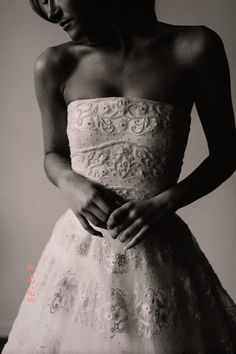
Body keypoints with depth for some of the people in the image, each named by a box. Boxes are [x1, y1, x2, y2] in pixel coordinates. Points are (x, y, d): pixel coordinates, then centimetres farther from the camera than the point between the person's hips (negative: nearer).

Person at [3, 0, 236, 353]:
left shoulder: (194, 48, -8)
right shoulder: (55, 66, -1)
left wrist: (164, 202, -13)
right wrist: (68, 181, -10)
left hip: (158, 255, -2)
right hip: (79, 254, 2)